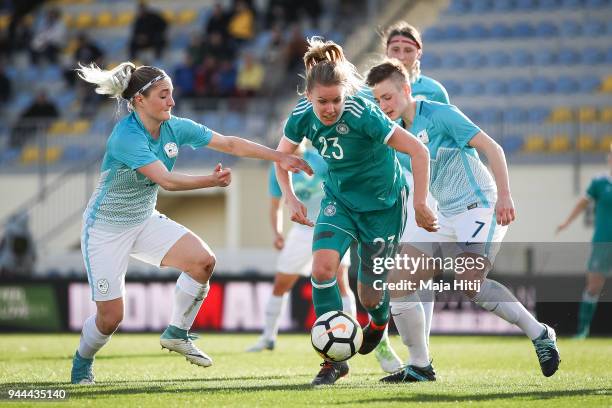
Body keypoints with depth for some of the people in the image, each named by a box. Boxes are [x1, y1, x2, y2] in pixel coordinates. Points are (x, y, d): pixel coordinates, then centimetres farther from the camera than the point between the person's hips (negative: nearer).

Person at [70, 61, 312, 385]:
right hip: (105, 228, -6)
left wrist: (280, 158, -7)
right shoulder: (126, 137, -28)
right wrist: (212, 181, -46)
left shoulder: (175, 128, -7)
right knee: (110, 316, -5)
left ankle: (177, 333, 4)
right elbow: (166, 180, -37)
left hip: (144, 221, 7)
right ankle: (81, 364, 26)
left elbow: (231, 144, -3)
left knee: (203, 260, -15)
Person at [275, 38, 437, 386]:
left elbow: (418, 151, -27)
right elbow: (282, 156, 7)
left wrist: (420, 205, -24)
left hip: (383, 203, -4)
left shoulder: (363, 115, -31)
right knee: (322, 266, -22)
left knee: (370, 294, 2)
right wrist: (291, 198, -4)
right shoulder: (303, 116, -15)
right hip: (340, 198, 4)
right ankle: (335, 359, -12)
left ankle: (379, 319, 44)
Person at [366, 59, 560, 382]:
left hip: (479, 207, -8)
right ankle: (419, 366, 7)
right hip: (444, 218, 8)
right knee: (397, 279, -1)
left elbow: (491, 148, -14)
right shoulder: (399, 131, 12)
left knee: (469, 281, -28)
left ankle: (540, 334, -13)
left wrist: (504, 195, -21)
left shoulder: (439, 114, -11)